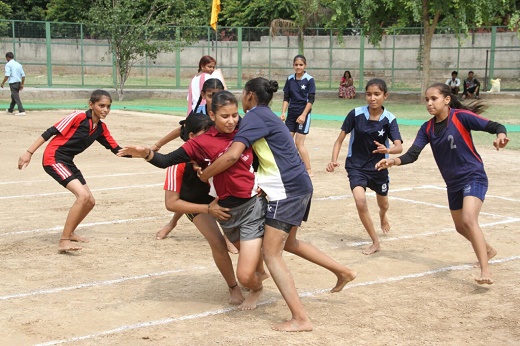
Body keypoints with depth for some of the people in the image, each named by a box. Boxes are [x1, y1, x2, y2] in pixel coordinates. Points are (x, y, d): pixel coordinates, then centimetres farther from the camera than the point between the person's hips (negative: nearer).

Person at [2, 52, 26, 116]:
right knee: (14, 97, 20)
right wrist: (22, 84, 15)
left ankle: (22, 111, -17)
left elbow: (7, 75, -17)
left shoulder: (8, 64, -7)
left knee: (16, 97, -8)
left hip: (12, 82, -7)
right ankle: (10, 110, 35)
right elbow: (23, 75, 10)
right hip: (18, 82, 7)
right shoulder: (19, 64, 13)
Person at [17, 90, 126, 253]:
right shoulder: (79, 117, -15)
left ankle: (69, 233, 34)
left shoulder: (101, 128, 6)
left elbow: (116, 149, 10)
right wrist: (29, 152, -16)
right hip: (54, 158, -8)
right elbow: (51, 132, -14)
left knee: (90, 201, 10)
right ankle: (63, 241, -20)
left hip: (68, 162, 8)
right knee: (83, 195, -23)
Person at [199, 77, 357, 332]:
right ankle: (343, 272, 34)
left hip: (287, 189, -10)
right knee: (288, 243, 26)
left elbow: (232, 156, -23)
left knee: (271, 254, -7)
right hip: (299, 185, 10)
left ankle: (300, 319, -11)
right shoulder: (267, 116, 19)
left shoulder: (254, 117, -11)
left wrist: (203, 176, -11)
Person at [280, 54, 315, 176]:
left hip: (303, 114, -5)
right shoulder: (290, 79, 5)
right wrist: (283, 113, -3)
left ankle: (309, 170, 1)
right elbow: (286, 98, 9)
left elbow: (311, 100, -10)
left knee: (299, 143, -8)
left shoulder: (309, 80, -8)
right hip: (291, 114, 5)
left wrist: (303, 115, -16)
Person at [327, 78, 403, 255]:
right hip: (356, 166, -2)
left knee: (383, 204, 22)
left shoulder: (389, 119, -14)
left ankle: (382, 216, 63)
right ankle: (375, 243, -8)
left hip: (379, 167, 2)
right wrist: (334, 160, -21)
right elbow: (340, 139, -7)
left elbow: (399, 146, -25)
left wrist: (387, 150, -48)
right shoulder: (356, 114, -15)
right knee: (360, 201, -25)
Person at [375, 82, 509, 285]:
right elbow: (412, 154, -8)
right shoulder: (427, 128, 1)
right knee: (461, 227, 20)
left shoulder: (461, 117, -15)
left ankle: (485, 271, -26)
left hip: (473, 177, -7)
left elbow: (495, 126, -18)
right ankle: (488, 251, 50)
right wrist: (394, 161, -28)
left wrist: (501, 135, -42)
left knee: (468, 220, -28)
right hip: (453, 183, 7)